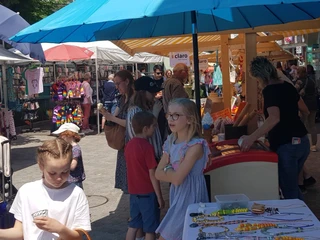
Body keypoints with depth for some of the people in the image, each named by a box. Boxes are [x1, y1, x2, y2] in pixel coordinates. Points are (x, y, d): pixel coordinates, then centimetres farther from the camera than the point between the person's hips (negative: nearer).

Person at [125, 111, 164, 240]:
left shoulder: (129, 144, 3)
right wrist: (160, 197, -11)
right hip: (148, 193, -7)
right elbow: (152, 174, -17)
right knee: (150, 229, 6)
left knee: (133, 226, 16)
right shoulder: (147, 147, -19)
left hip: (134, 192, 7)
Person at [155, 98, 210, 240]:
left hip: (189, 196, -7)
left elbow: (177, 178, -23)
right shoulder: (170, 142, 4)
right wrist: (173, 171, -13)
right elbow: (158, 174, 2)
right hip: (176, 194, 7)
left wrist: (167, 169, -5)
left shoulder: (195, 145, -20)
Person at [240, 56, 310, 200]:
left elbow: (275, 118, -31)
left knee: (289, 192, 2)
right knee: (292, 186, 22)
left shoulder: (269, 90, -14)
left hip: (287, 146, -8)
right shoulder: (287, 86, 9)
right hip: (303, 142, 8)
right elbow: (305, 110, 22)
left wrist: (252, 138, -36)